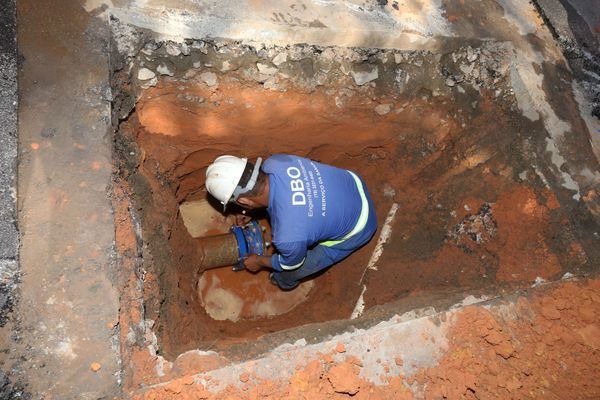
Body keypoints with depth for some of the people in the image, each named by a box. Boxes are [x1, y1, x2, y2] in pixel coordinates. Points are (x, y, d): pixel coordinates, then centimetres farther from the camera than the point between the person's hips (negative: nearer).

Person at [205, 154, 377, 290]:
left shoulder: (288, 236, -38)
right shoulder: (272, 162, -24)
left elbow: (290, 263, -12)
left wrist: (258, 261, 7)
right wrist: (251, 211, 10)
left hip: (356, 228, -5)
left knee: (294, 268, 11)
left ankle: (285, 281, 47)